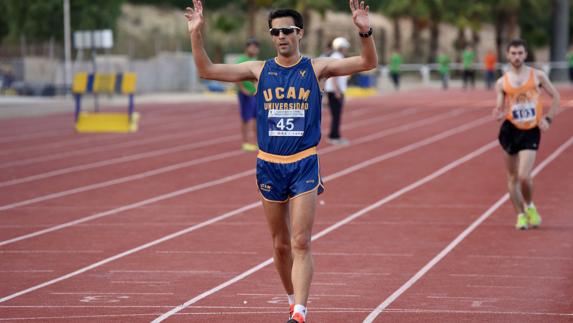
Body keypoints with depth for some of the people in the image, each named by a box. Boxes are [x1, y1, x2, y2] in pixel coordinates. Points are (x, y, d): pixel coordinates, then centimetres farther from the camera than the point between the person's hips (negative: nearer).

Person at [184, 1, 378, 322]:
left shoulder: (315, 69, -1)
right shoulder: (259, 70, 4)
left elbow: (368, 63, -7)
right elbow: (207, 70, 3)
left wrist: (365, 31, -25)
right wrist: (196, 34, -11)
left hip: (304, 165, -3)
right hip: (269, 165, 3)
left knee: (301, 243, -11)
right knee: (280, 245, 11)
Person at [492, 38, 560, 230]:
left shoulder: (537, 76, 1)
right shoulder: (502, 83, 3)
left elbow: (555, 97, 10)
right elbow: (501, 110, 5)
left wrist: (548, 119, -2)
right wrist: (498, 115, -18)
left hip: (532, 131, -2)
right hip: (511, 130, 2)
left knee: (524, 176, -14)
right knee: (512, 177, 6)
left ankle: (530, 207, 14)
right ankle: (521, 215, 20)